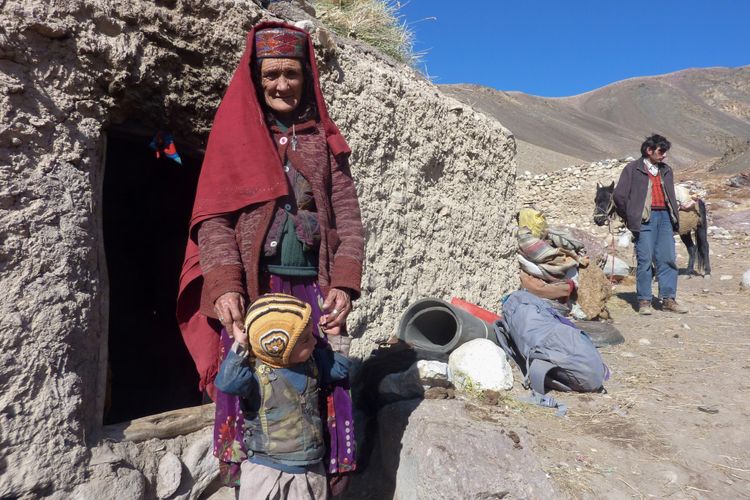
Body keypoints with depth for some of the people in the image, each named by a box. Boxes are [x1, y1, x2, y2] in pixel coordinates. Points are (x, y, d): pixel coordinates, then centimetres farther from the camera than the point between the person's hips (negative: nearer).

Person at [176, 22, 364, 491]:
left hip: (314, 286, 2)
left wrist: (343, 284, -7)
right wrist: (225, 285, -15)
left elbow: (348, 215, 6)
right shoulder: (234, 132, 9)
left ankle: (325, 476, 15)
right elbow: (213, 217, -1)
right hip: (251, 285, -1)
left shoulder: (324, 139, 13)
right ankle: (245, 476, 15)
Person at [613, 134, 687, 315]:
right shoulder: (632, 169, 1)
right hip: (645, 218, -5)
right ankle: (644, 301, 3)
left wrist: (674, 218, 14)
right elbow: (619, 195, -4)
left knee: (668, 259, 3)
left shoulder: (666, 171, 19)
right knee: (645, 260, -4)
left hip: (665, 217, 5)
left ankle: (668, 299, 11)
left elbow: (671, 196, 24)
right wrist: (630, 218, -1)